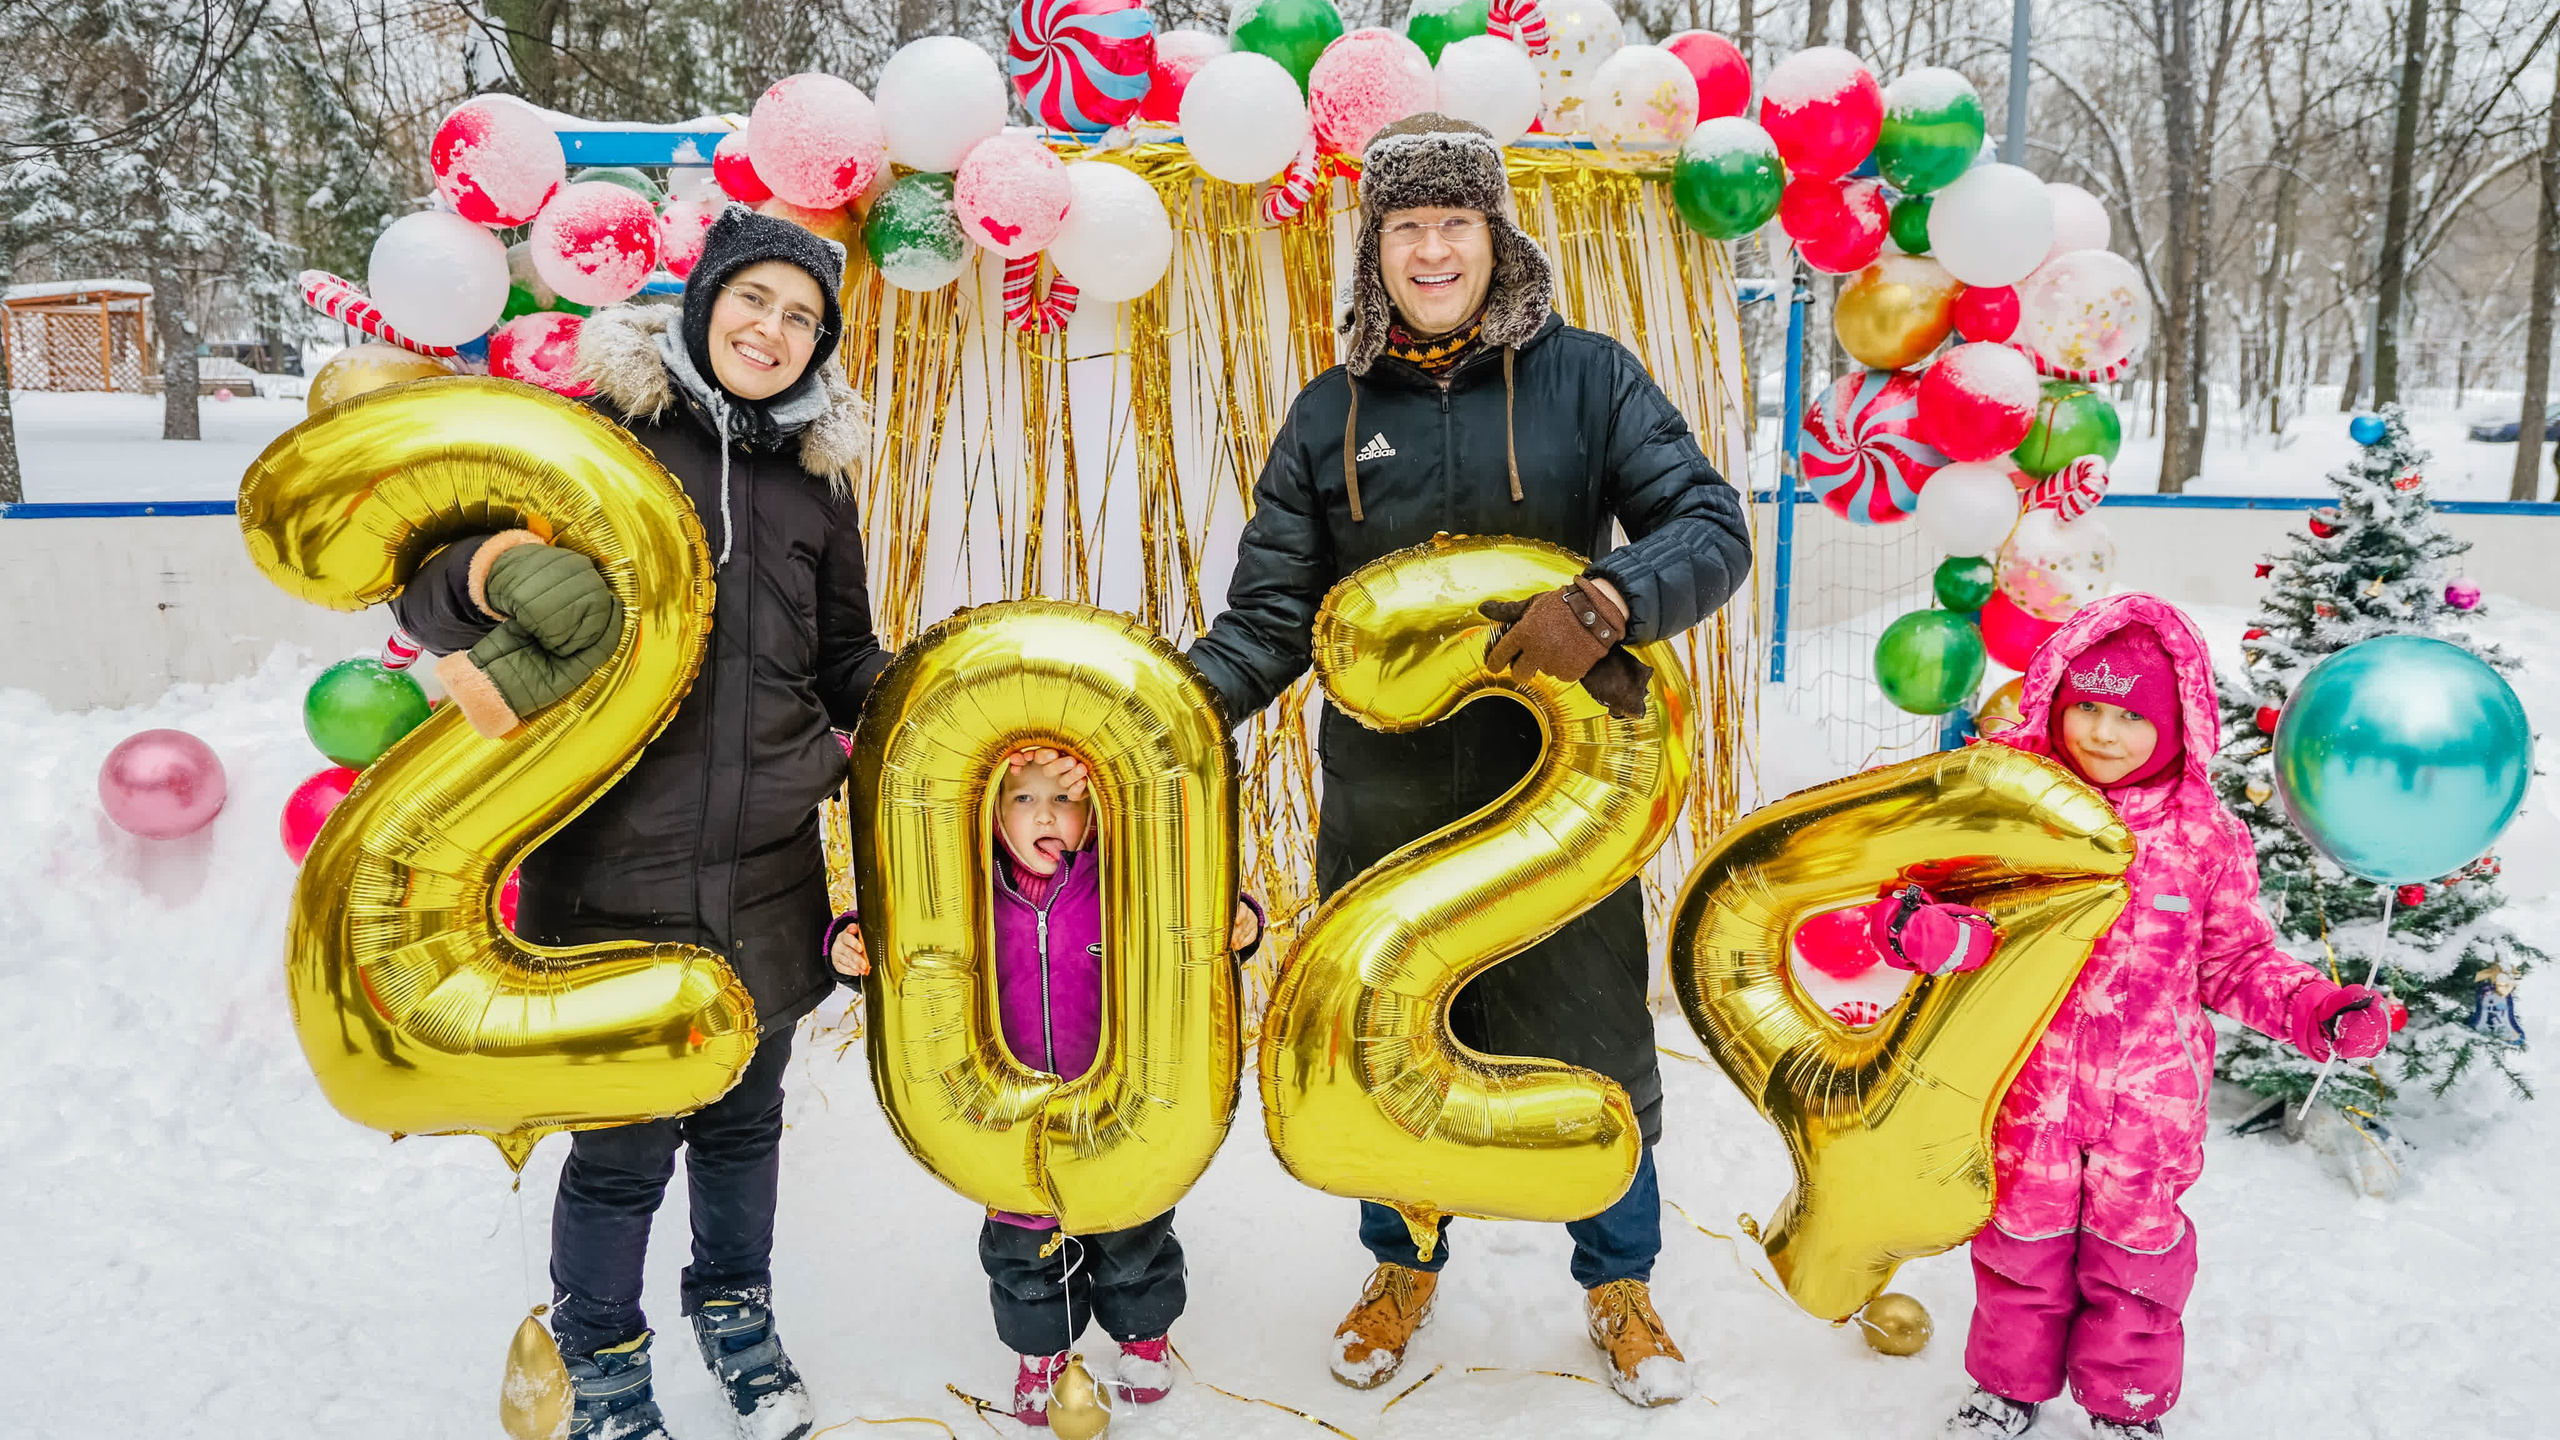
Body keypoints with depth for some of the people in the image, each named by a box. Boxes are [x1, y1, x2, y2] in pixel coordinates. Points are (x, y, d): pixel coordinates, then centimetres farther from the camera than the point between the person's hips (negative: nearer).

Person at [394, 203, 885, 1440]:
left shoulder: (816, 482, 9)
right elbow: (423, 592, -3)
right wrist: (485, 576, -25)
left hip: (765, 875, 4)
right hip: (612, 872, -3)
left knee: (742, 1119, 20)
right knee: (624, 1146, 7)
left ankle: (735, 1313, 46)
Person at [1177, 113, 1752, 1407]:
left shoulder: (1585, 377, 0)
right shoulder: (1329, 415, 4)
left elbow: (1712, 527, -5)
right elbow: (1270, 618, 2)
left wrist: (1605, 603, -25)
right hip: (1384, 812, 2)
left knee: (1591, 1049, 10)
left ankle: (1619, 1285, 36)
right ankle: (1403, 1264, 41)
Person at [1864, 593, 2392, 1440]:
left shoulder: (2206, 835, -5)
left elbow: (2235, 963, 5)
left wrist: (2321, 1010, -10)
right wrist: (1922, 930, -30)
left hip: (2149, 1100, 0)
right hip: (2029, 1091, 0)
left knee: (2136, 1247, 15)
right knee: (2022, 1240, 15)